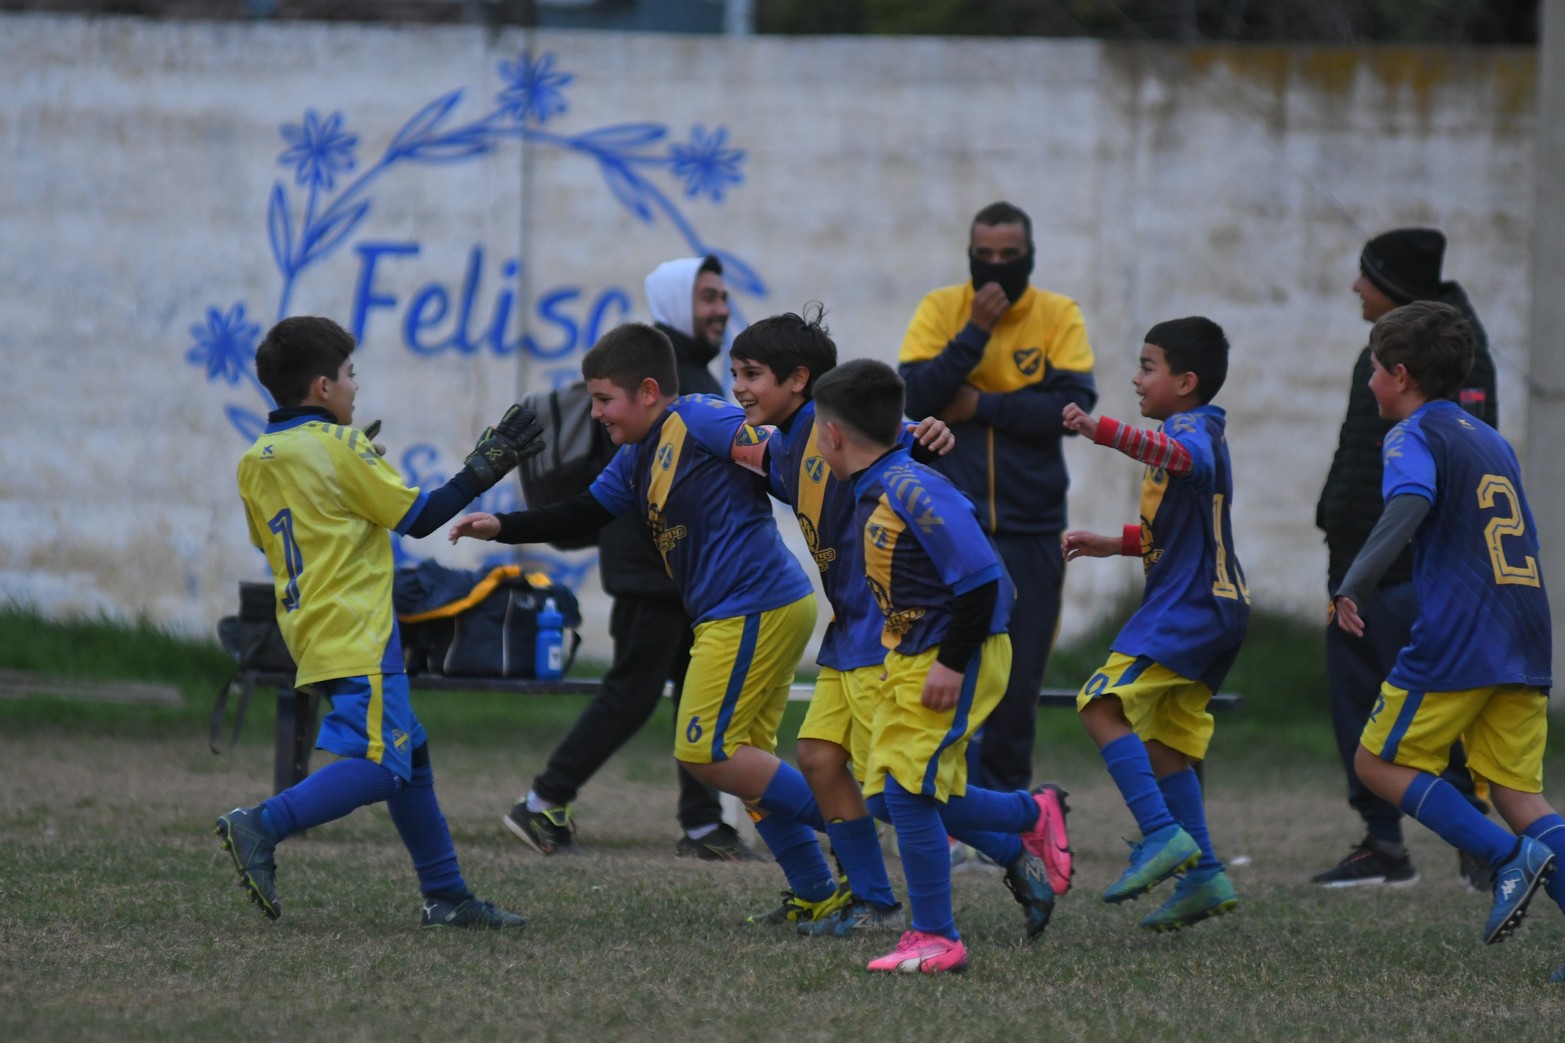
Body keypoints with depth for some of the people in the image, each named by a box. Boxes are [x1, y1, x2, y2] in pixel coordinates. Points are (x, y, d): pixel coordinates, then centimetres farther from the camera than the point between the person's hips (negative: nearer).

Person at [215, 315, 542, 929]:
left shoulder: (255, 463, 11)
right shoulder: (339, 446, -10)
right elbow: (419, 517, -6)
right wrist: (483, 470, 2)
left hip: (312, 635, 9)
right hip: (356, 638, -9)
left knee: (409, 756, 15)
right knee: (378, 764, -13)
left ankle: (445, 895, 16)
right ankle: (261, 828, -26)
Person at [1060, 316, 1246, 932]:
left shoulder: (1191, 426, -9)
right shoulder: (1196, 431, 22)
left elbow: (1187, 460, -37)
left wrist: (1103, 432, -47)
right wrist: (1115, 544, 29)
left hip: (1187, 605, -11)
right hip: (1215, 605, 11)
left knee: (1103, 704, -17)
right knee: (1163, 739, 15)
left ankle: (1163, 834, -24)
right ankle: (1203, 876, 15)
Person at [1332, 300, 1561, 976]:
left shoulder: (1414, 436, -3)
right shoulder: (1491, 442, 22)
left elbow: (1409, 506, -22)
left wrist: (1354, 585, -28)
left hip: (1455, 642, -7)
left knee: (1379, 763, 5)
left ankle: (1509, 856, -12)